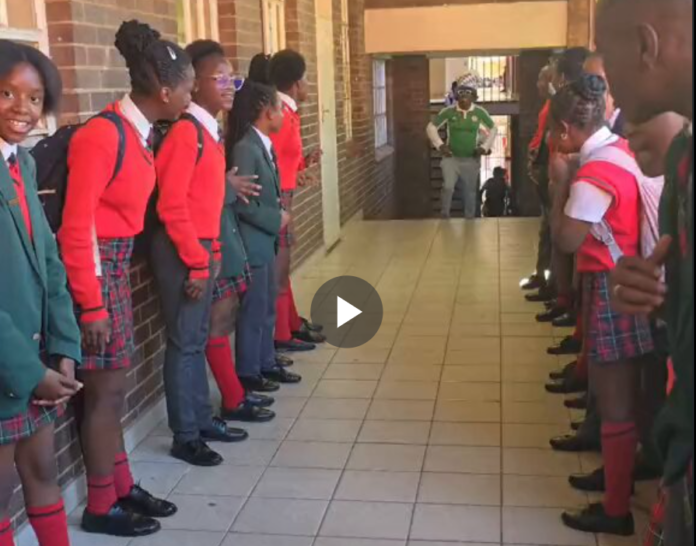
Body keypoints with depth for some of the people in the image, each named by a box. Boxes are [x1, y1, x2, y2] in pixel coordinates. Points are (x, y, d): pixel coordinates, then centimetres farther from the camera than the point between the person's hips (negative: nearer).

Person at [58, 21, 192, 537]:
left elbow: (126, 207, 7)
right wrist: (91, 307, -19)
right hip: (91, 269, -9)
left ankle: (122, 487, 32)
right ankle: (101, 507, 19)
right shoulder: (102, 135, -21)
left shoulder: (138, 133, 6)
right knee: (105, 391, 2)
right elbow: (76, 227, -21)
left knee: (113, 388, 18)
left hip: (117, 265, 9)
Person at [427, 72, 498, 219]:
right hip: (451, 157, -1)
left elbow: (493, 129, 9)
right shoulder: (448, 111, -7)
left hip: (471, 159, 1)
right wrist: (440, 145, -8)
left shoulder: (479, 112, -5)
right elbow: (431, 127, 2)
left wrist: (485, 147, -2)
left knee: (470, 192, 10)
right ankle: (445, 216, -1)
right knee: (448, 186, -20)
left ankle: (469, 220, 25)